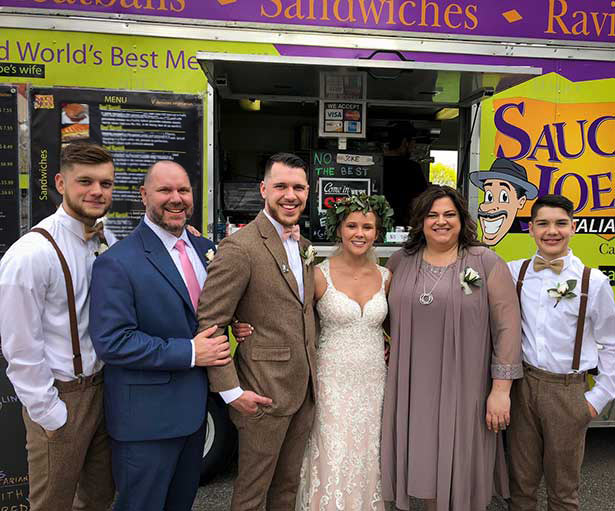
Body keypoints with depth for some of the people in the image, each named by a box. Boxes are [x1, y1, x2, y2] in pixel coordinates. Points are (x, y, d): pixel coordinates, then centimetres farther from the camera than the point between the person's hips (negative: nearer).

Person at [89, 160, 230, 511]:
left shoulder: (205, 249, 4)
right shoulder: (117, 262, -18)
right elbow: (111, 341, -22)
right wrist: (188, 352, -22)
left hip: (195, 407, 7)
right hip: (146, 417, -6)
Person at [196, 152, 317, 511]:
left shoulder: (303, 245, 9)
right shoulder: (240, 248, -18)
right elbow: (209, 323, -19)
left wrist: (312, 372, 13)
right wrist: (231, 390, -19)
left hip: (305, 390, 7)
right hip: (263, 394, -7)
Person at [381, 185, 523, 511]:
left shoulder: (487, 263, -5)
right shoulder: (401, 261, 5)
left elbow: (507, 327, -7)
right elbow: (383, 312, 19)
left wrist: (500, 389, -10)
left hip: (463, 389, -3)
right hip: (413, 388, 3)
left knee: (462, 470, 11)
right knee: (423, 465, 16)